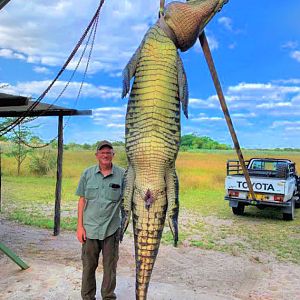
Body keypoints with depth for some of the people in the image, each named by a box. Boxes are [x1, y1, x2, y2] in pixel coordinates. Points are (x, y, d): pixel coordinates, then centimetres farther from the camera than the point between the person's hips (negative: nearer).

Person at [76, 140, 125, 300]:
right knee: (88, 265, 13)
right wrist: (79, 226, 0)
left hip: (112, 229, -1)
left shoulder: (122, 174, -4)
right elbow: (82, 200, 4)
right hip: (90, 228, 1)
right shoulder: (87, 173, 1)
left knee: (110, 266, 11)